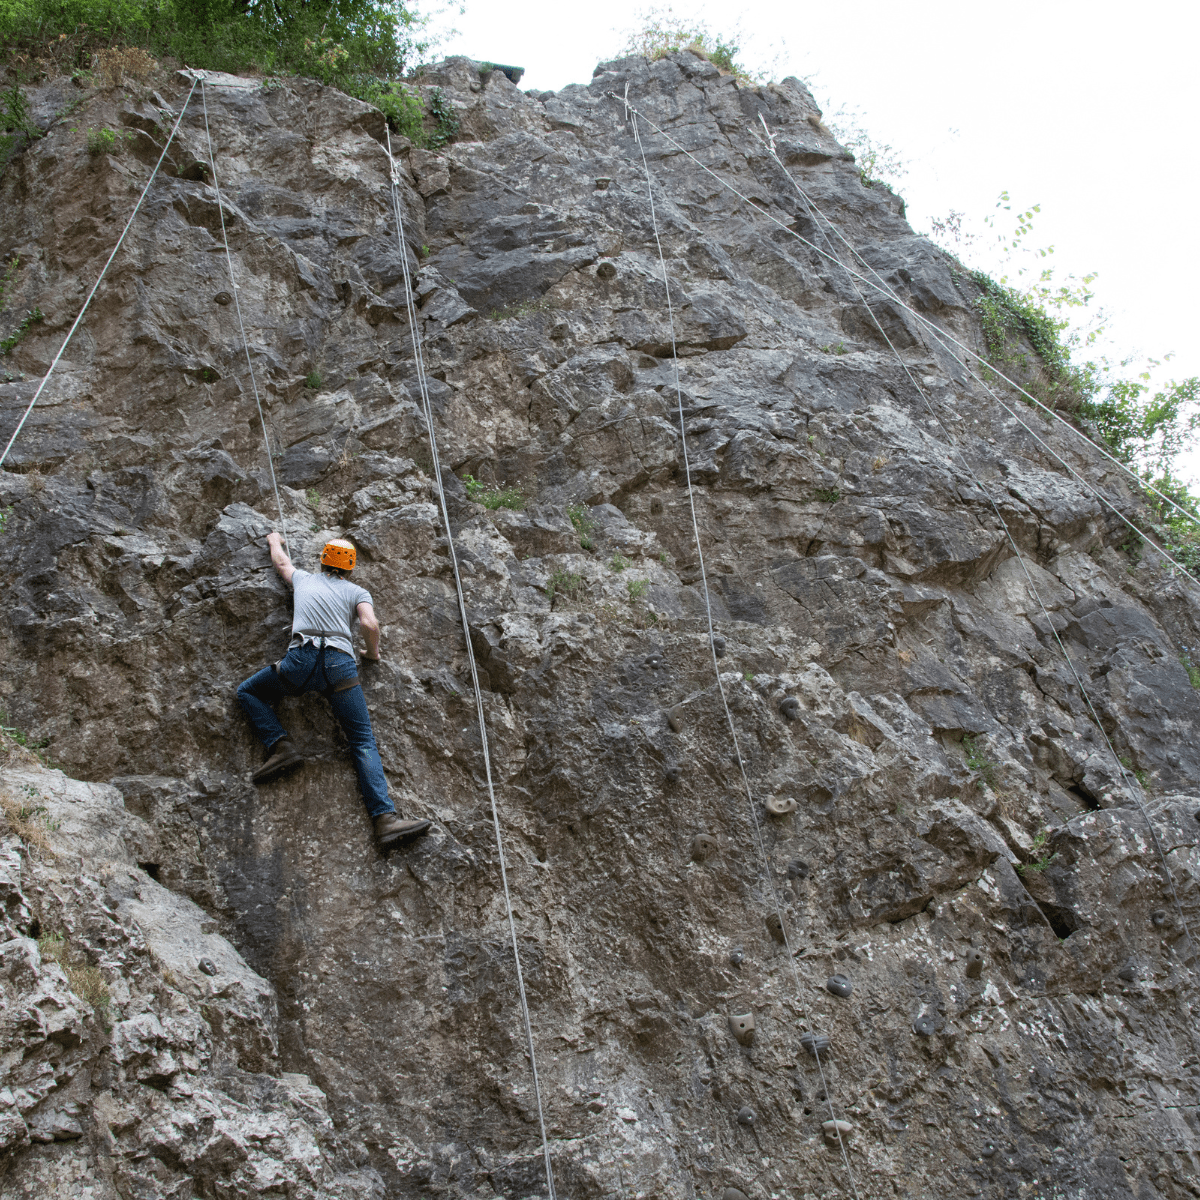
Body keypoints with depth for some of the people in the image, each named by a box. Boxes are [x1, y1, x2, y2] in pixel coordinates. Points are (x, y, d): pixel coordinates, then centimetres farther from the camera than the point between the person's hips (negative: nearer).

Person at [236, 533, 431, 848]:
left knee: (248, 692, 25)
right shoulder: (357, 592, 20)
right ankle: (386, 819, -19)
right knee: (364, 743, -3)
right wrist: (373, 653, 21)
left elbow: (281, 562, 49)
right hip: (340, 665, 0)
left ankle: (281, 747, 3)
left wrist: (274, 541, 70)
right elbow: (370, 624, 1)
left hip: (301, 661, 1)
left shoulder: (305, 579, 28)